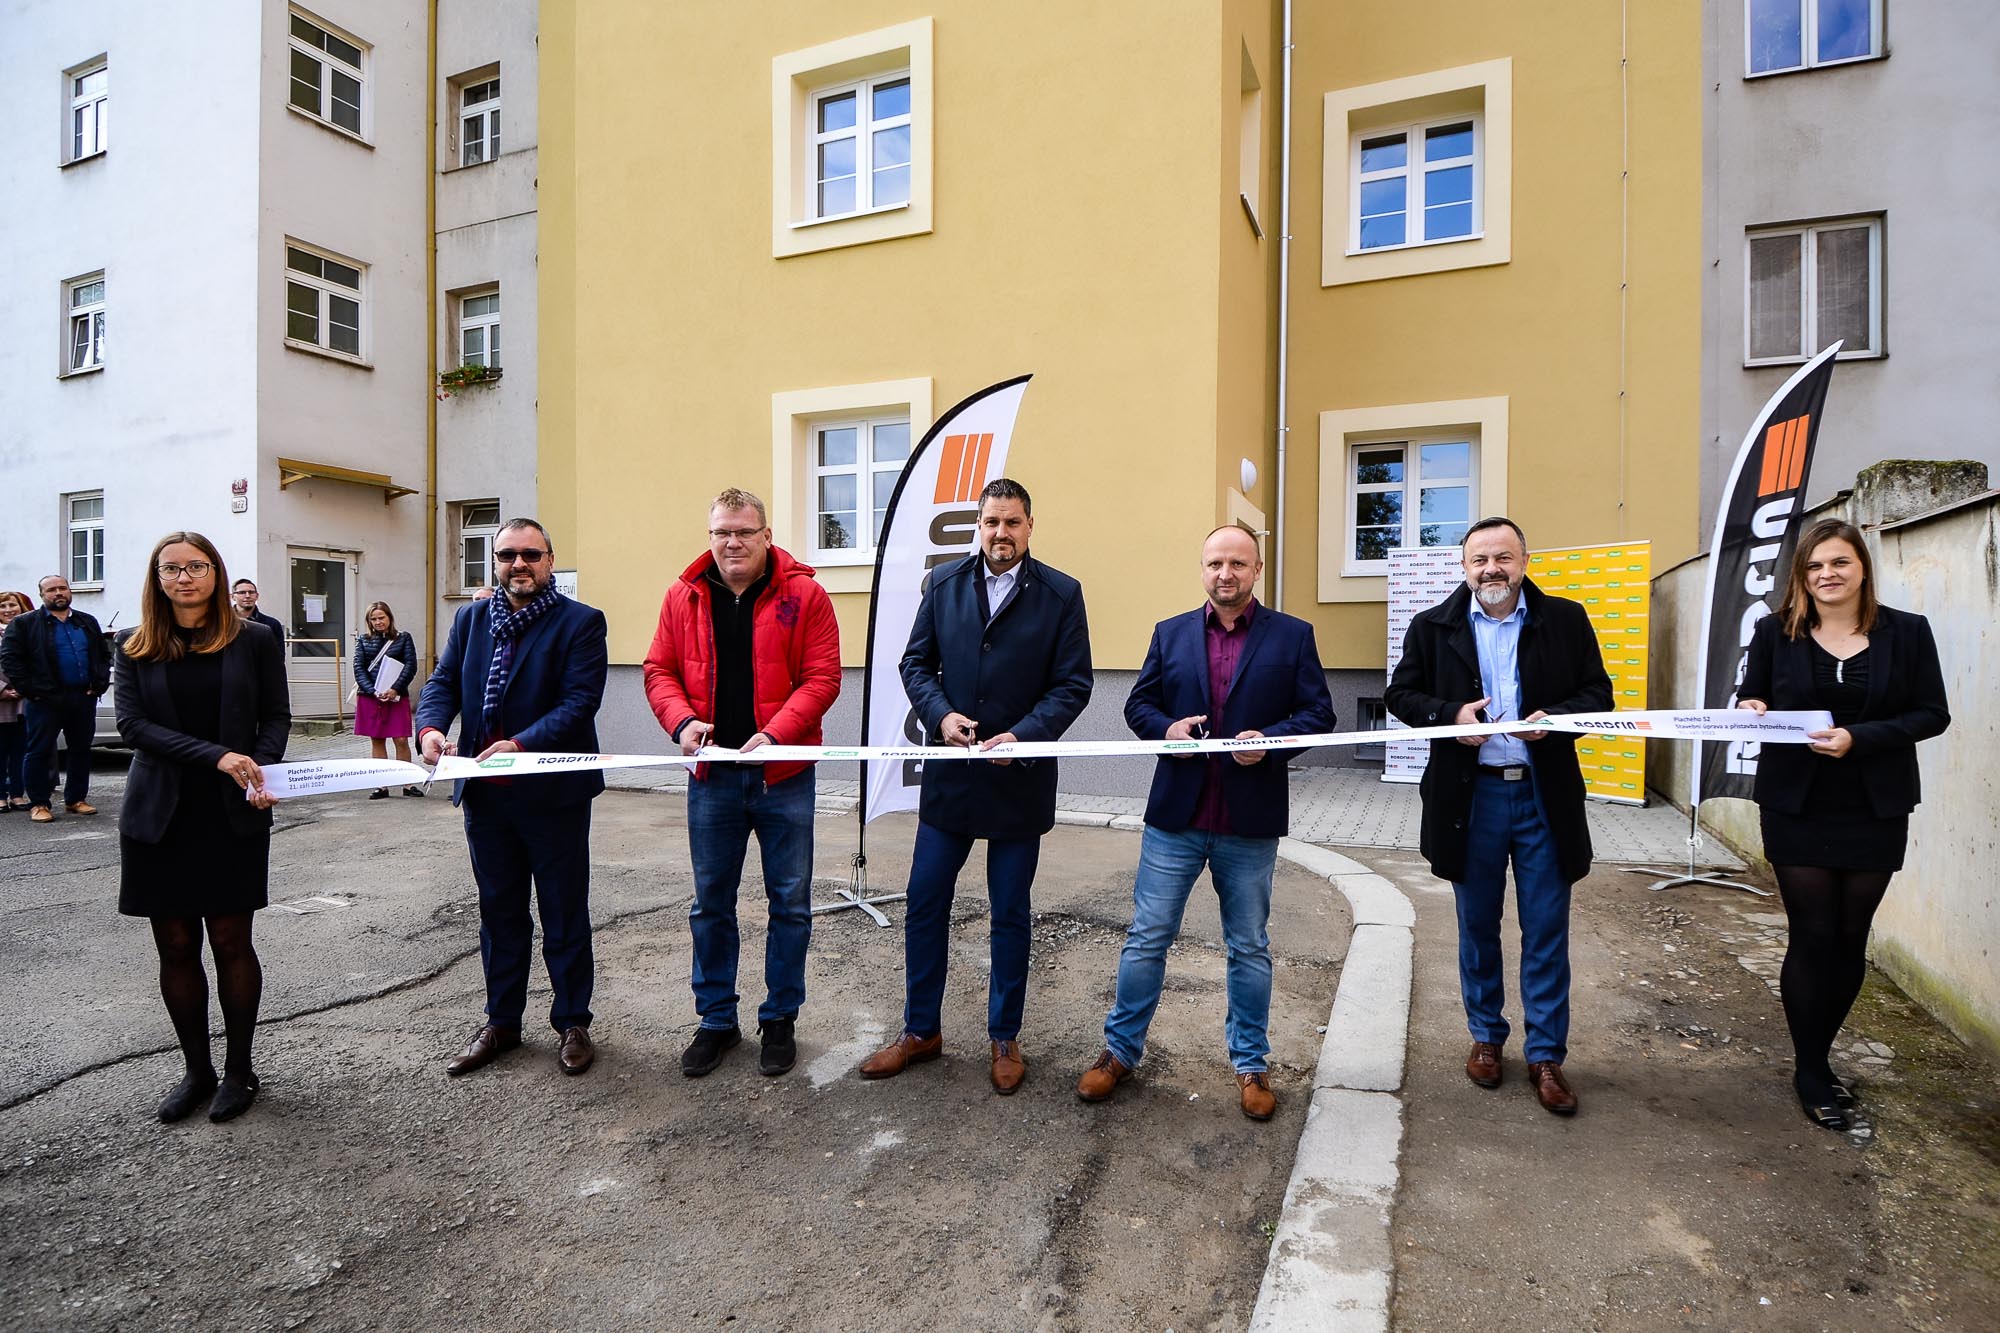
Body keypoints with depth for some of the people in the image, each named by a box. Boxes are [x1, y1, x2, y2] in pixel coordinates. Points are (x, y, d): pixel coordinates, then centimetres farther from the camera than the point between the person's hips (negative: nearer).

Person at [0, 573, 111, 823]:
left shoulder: (88, 622, 14)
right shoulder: (24, 624, 1)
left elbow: (104, 654, 16)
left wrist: (99, 683, 3)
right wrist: (28, 689, -11)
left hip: (83, 698, 4)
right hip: (46, 700, -4)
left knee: (81, 750, 9)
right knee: (40, 752, 0)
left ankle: (76, 799, 18)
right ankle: (38, 803, 6)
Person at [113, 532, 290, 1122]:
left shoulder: (254, 641, 2)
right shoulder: (135, 647, 4)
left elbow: (277, 716, 3)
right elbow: (132, 723, -5)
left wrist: (259, 769, -16)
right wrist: (216, 757, -19)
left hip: (233, 816, -2)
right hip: (159, 816, 2)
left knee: (231, 943, 2)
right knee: (175, 947, 7)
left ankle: (239, 1069, 17)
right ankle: (196, 1069, 22)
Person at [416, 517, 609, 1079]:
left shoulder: (581, 622, -8)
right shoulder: (470, 619, 10)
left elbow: (580, 701, -16)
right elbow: (442, 683, 6)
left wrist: (522, 744, -29)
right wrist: (431, 727, -15)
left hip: (553, 794, -5)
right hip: (485, 794, 5)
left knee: (564, 915, 8)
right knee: (499, 912, 18)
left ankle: (572, 1023, 23)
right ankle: (501, 1022, 33)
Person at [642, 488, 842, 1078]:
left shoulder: (804, 596, -5)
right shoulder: (683, 597, 5)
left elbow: (822, 678, -9)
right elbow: (660, 670, 8)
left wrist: (775, 733, -20)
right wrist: (682, 720, -11)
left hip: (784, 775, -2)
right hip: (711, 776, 3)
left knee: (790, 903, 7)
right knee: (710, 903, 13)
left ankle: (780, 1019, 25)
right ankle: (716, 1019, 29)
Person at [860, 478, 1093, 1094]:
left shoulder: (1061, 593, -4)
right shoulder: (943, 582, 4)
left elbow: (1073, 684, -6)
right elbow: (916, 663, 5)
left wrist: (1023, 735, -20)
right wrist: (941, 715, -13)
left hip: (1019, 782, -2)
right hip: (950, 775, 2)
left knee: (1010, 916, 12)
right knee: (925, 907, 9)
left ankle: (1005, 1038, 30)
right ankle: (921, 1031, 29)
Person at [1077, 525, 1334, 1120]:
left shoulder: (1292, 636, 2)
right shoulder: (1171, 633, 7)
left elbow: (1319, 712, 0)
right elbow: (1139, 704, 9)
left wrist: (1271, 739, -18)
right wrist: (1165, 729, -12)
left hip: (1250, 823, -1)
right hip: (1175, 817, 1)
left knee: (1249, 947, 13)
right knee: (1147, 937, 7)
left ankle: (1251, 1062, 30)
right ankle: (1121, 1049, 24)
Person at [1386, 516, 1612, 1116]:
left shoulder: (1566, 620, 0)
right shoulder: (1433, 626, -1)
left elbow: (1598, 693, 3)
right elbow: (1400, 693, 3)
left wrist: (1553, 718, -17)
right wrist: (1450, 715, -16)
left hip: (1544, 796, 0)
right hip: (1469, 796, 0)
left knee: (1546, 934, 7)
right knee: (1477, 929, 14)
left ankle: (1546, 1055, 22)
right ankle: (1486, 1037, 32)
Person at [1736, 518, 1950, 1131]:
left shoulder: (1907, 632, -1)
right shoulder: (1775, 633, 0)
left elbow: (1932, 713, -3)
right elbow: (1750, 696, 9)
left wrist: (1859, 737, -18)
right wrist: (1751, 708, -14)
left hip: (1875, 812, 1)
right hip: (1797, 809, -1)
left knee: (1851, 940, 9)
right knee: (1812, 937, 1)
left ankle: (1817, 1056, 29)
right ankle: (1811, 1072, 16)